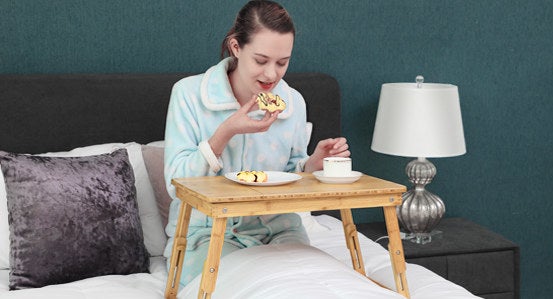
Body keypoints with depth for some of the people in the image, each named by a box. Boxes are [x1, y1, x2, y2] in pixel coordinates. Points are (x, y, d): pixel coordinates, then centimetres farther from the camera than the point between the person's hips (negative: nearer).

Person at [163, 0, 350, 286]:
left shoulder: (294, 102, 2)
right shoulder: (189, 93, -10)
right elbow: (175, 184, -14)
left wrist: (314, 163, -10)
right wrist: (226, 132, -25)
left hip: (276, 227, 4)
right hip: (206, 230, -3)